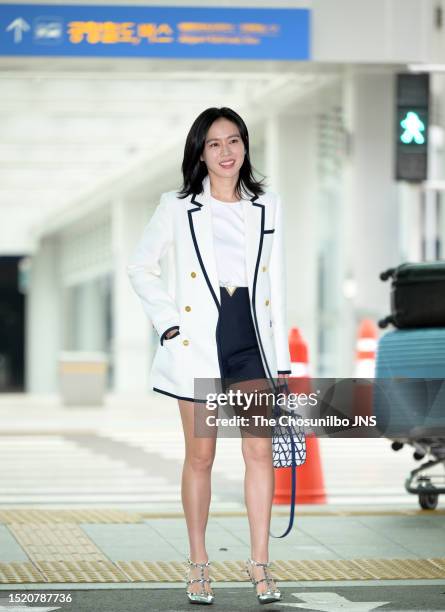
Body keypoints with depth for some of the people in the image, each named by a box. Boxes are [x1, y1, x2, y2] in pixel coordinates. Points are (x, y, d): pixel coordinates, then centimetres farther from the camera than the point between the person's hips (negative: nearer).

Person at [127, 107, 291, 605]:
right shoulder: (178, 207, 1)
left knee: (259, 451, -5)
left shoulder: (267, 207, 8)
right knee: (200, 456, 4)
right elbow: (141, 268, 9)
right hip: (199, 340, -2)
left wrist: (280, 358, 7)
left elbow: (275, 284, 10)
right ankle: (198, 564, 14)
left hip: (252, 339, 2)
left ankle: (259, 564, 1)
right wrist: (167, 319, -3)